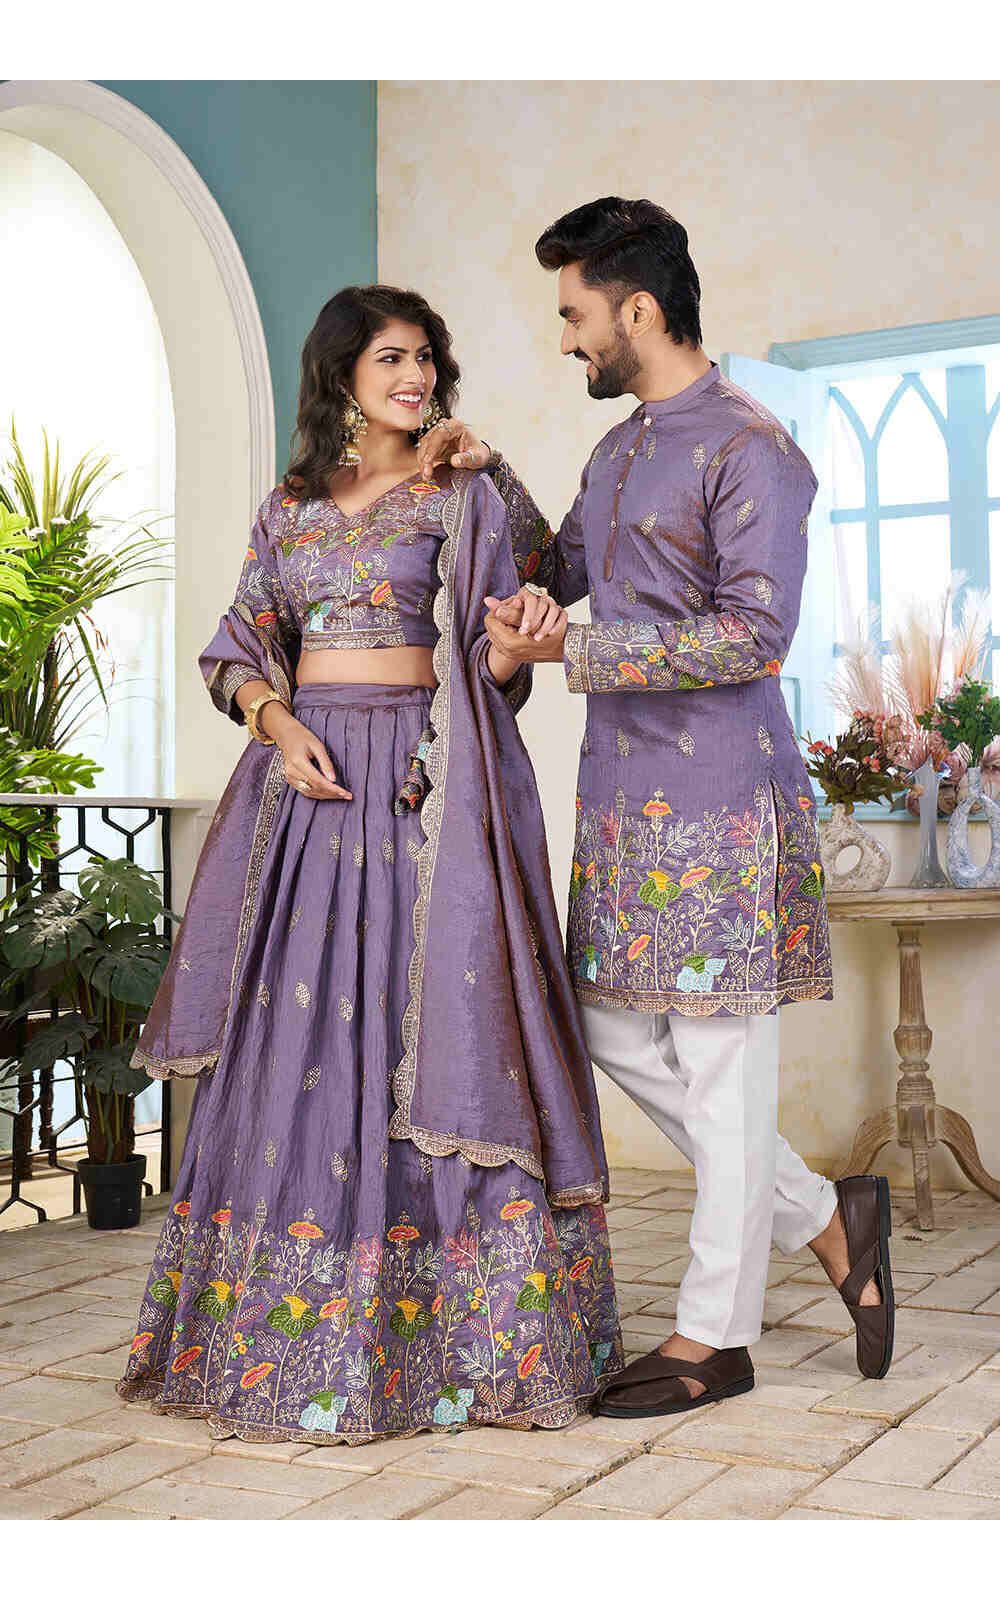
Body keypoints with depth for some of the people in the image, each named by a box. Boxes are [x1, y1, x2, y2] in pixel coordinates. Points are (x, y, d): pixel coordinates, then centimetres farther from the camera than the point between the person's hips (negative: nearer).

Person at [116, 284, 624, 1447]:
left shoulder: (462, 499, 5)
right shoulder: (290, 506, 16)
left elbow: (487, 664, 1)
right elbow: (240, 646, 14)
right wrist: (279, 723, -5)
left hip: (419, 779, -4)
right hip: (309, 777, 4)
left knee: (420, 1023, -7)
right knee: (294, 1034, 3)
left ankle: (448, 1330, 1)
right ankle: (287, 1326, 13)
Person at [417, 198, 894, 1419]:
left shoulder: (747, 449, -11)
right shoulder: (619, 450, 17)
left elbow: (755, 633, -19)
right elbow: (556, 573, 29)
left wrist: (572, 652, -19)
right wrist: (492, 479, 13)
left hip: (719, 804, -9)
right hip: (623, 797, 9)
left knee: (720, 1069, 0)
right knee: (615, 1036, 12)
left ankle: (713, 1338, 14)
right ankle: (825, 1218, 26)